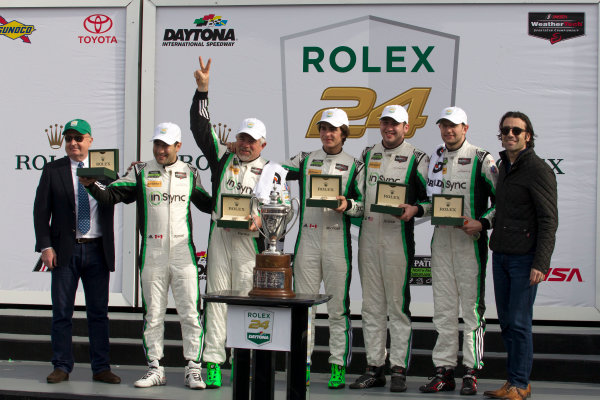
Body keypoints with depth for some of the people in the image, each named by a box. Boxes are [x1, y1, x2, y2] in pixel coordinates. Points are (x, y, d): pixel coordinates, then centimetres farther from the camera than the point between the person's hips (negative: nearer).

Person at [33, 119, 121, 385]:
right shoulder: (52, 170, 6)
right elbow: (41, 211, 2)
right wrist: (45, 246, -7)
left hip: (97, 250, 1)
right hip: (65, 250, -1)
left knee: (99, 312, 5)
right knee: (62, 312, 4)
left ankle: (101, 368, 11)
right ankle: (62, 367, 13)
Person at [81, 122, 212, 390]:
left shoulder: (190, 174, 10)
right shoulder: (141, 172, 7)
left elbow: (207, 204, 20)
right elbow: (111, 195, -1)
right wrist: (91, 185, -19)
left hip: (183, 254, 0)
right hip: (152, 255, 0)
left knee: (190, 314, -1)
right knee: (153, 315, 6)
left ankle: (193, 369, 7)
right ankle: (155, 369, 16)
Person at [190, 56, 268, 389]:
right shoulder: (223, 158, 13)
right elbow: (200, 128, 8)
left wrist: (261, 221, -14)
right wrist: (202, 90, 0)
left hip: (250, 239, -1)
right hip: (219, 235, 2)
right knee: (216, 296, -1)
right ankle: (212, 362, 0)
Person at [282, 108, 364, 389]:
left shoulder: (354, 166, 8)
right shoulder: (304, 161, 14)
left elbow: (366, 205, 4)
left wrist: (348, 205, -15)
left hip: (337, 241, -2)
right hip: (307, 239, 2)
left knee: (338, 307, -1)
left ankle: (338, 366, 6)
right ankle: (303, 363, 10)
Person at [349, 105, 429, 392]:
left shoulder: (416, 158, 1)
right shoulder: (367, 154, 15)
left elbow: (430, 196, 0)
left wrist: (414, 209, -17)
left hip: (398, 235, -5)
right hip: (368, 234, 5)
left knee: (398, 304, -4)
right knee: (371, 305, 8)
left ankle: (399, 369, 3)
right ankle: (374, 367, 15)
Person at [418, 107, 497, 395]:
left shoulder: (481, 159, -5)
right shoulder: (434, 158, 12)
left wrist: (482, 223, -17)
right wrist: (417, 209, 3)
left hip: (470, 241, -5)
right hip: (441, 239, 5)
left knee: (472, 306, -1)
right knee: (443, 307, 8)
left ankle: (471, 372, 6)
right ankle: (444, 370, 14)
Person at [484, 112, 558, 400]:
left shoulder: (538, 170, -10)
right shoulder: (504, 166, 14)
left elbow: (549, 220, -14)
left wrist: (541, 263, -19)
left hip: (524, 257, -8)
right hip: (500, 255, 8)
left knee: (518, 322, -6)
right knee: (506, 321, 9)